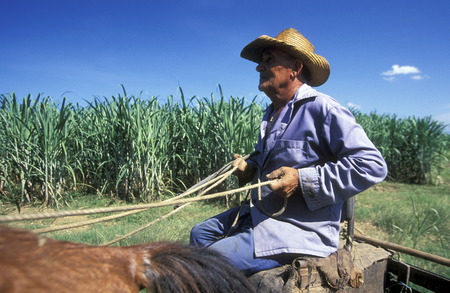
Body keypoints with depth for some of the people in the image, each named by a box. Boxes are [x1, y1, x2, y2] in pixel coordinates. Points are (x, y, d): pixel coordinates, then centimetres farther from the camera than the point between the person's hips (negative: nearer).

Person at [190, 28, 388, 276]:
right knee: (200, 233, 14)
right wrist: (249, 168, 6)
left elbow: (372, 165, -21)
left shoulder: (323, 110, -16)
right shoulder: (273, 112, 12)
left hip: (300, 230, -9)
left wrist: (302, 181, -25)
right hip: (260, 214, 9)